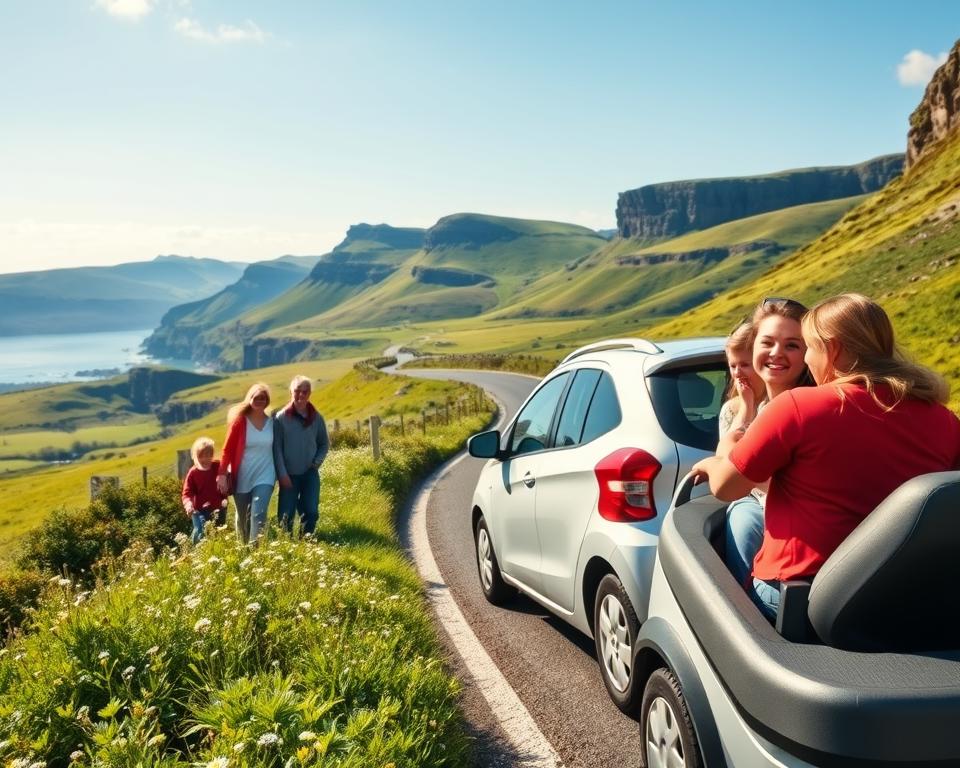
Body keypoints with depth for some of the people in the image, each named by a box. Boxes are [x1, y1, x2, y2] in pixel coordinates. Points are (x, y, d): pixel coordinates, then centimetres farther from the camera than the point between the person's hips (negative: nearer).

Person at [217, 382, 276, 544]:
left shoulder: (272, 422, 0)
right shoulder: (239, 420, -7)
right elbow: (228, 449, -7)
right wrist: (222, 474, -14)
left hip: (264, 476, 0)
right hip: (241, 478, 0)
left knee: (258, 515, -14)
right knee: (243, 517, 14)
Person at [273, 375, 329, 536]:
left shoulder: (316, 418, 3)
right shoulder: (281, 417, -6)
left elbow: (325, 444, 13)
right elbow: (277, 447, -6)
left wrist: (317, 462, -4)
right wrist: (282, 473, -11)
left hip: (310, 474, 2)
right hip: (289, 474, -2)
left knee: (311, 512, -1)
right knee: (286, 515, 1)